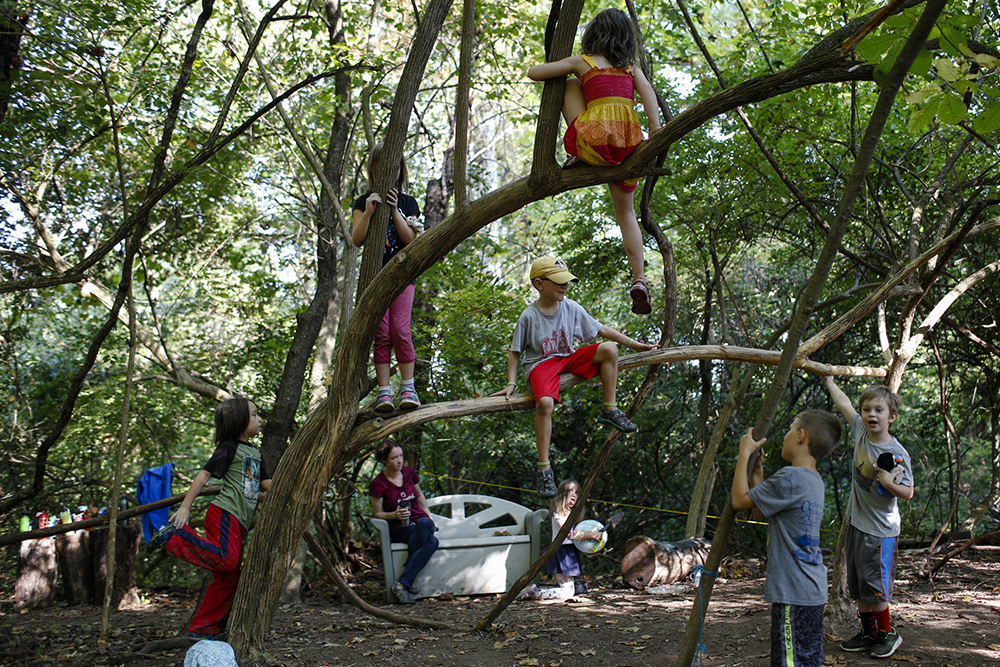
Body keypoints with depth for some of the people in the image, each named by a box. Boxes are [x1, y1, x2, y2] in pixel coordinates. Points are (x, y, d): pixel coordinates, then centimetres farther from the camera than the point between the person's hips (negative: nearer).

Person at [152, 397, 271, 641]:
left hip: (240, 523, 8)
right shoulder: (229, 447, -3)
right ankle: (174, 536, -14)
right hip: (224, 513, -8)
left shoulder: (255, 452, 22)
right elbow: (204, 475, -7)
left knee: (228, 578, 5)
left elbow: (267, 484, 28)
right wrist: (185, 507, -12)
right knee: (226, 560, -29)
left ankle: (201, 629, 12)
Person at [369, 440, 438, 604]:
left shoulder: (409, 473, 7)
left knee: (424, 523, -37)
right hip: (398, 529, -4)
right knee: (432, 541, -36)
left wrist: (429, 516, 15)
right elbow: (377, 513, 0)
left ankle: (401, 584, -34)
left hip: (421, 521, 4)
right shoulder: (378, 484, -7)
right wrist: (394, 515, -19)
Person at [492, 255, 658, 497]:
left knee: (609, 348, -18)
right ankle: (544, 469, -27)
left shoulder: (572, 308, 1)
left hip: (569, 359, 5)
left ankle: (610, 410, -9)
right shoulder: (529, 316, -10)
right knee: (544, 402, -36)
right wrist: (511, 384, -10)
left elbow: (602, 330, 7)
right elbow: (515, 352, -1)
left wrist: (635, 344, 4)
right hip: (541, 364, -4)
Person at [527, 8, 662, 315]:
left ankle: (578, 155, 17)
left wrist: (560, 70, 36)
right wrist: (655, 134, -7)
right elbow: (648, 94, 2)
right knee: (626, 213, 20)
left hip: (594, 141, -4)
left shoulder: (582, 62, 13)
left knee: (571, 83, 21)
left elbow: (533, 73, 15)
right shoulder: (631, 67, 21)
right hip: (628, 146, 4)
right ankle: (639, 280, 7)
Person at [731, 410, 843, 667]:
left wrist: (744, 454, -4)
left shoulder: (790, 477, -19)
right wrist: (757, 474, 17)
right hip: (812, 590, 10)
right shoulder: (813, 480, 13)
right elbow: (760, 513, 18)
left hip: (793, 593, -10)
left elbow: (740, 500, -12)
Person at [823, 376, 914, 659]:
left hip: (881, 529, -7)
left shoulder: (897, 454, -18)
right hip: (857, 523, 7)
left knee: (875, 584, -3)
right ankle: (868, 632, 27)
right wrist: (829, 381, 26)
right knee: (858, 584, 13)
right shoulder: (860, 431, -2)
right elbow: (844, 404, 15)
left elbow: (908, 493, -11)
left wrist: (888, 482, -28)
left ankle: (888, 633, 17)